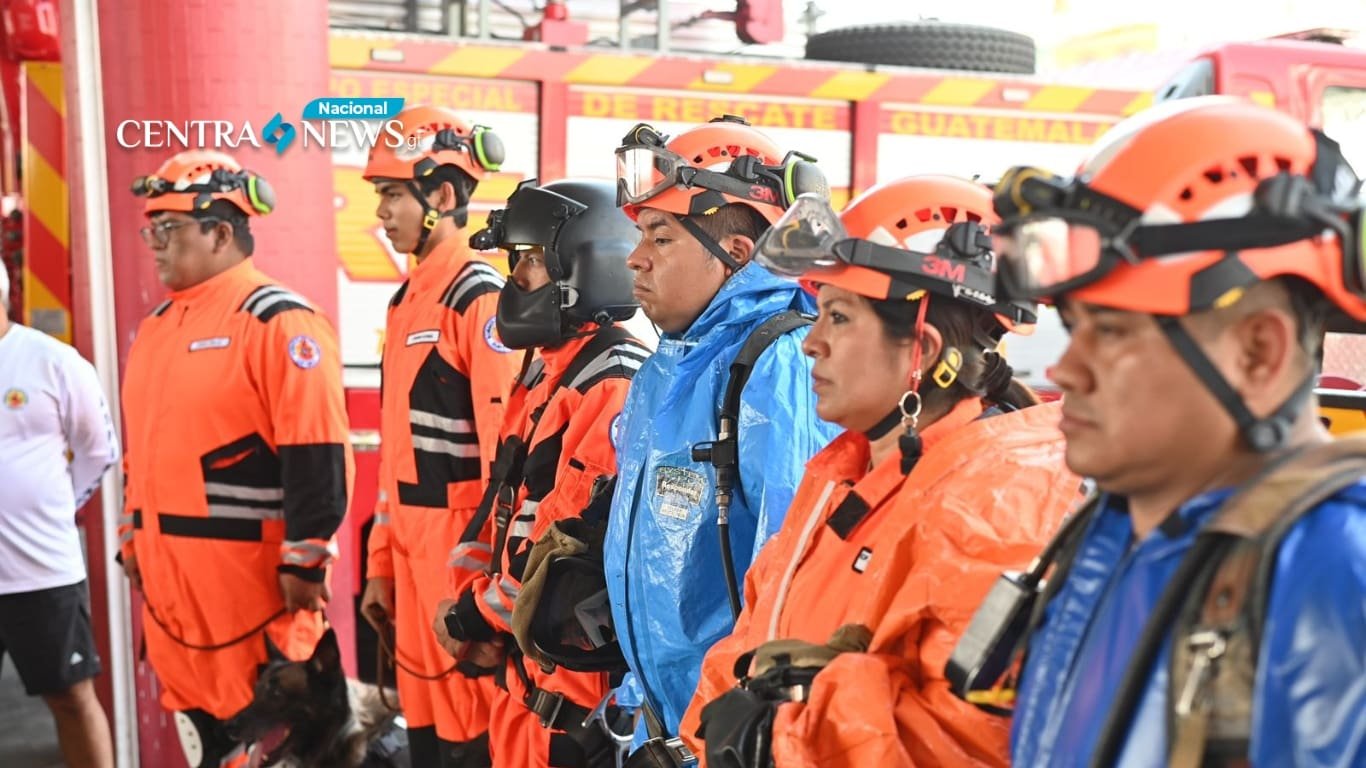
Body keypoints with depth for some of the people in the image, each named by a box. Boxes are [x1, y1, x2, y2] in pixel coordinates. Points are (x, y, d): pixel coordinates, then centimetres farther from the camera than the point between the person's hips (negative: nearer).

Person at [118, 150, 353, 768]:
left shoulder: (278, 321, -13)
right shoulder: (155, 326, 15)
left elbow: (316, 455, -18)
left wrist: (304, 558, -19)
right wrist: (132, 538, 22)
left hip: (251, 573, -8)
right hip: (169, 574, 8)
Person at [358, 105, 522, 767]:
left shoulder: (481, 298, -12)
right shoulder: (405, 299, 15)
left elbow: (506, 449, -17)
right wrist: (380, 563, 17)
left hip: (461, 540, -8)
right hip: (412, 541, 9)